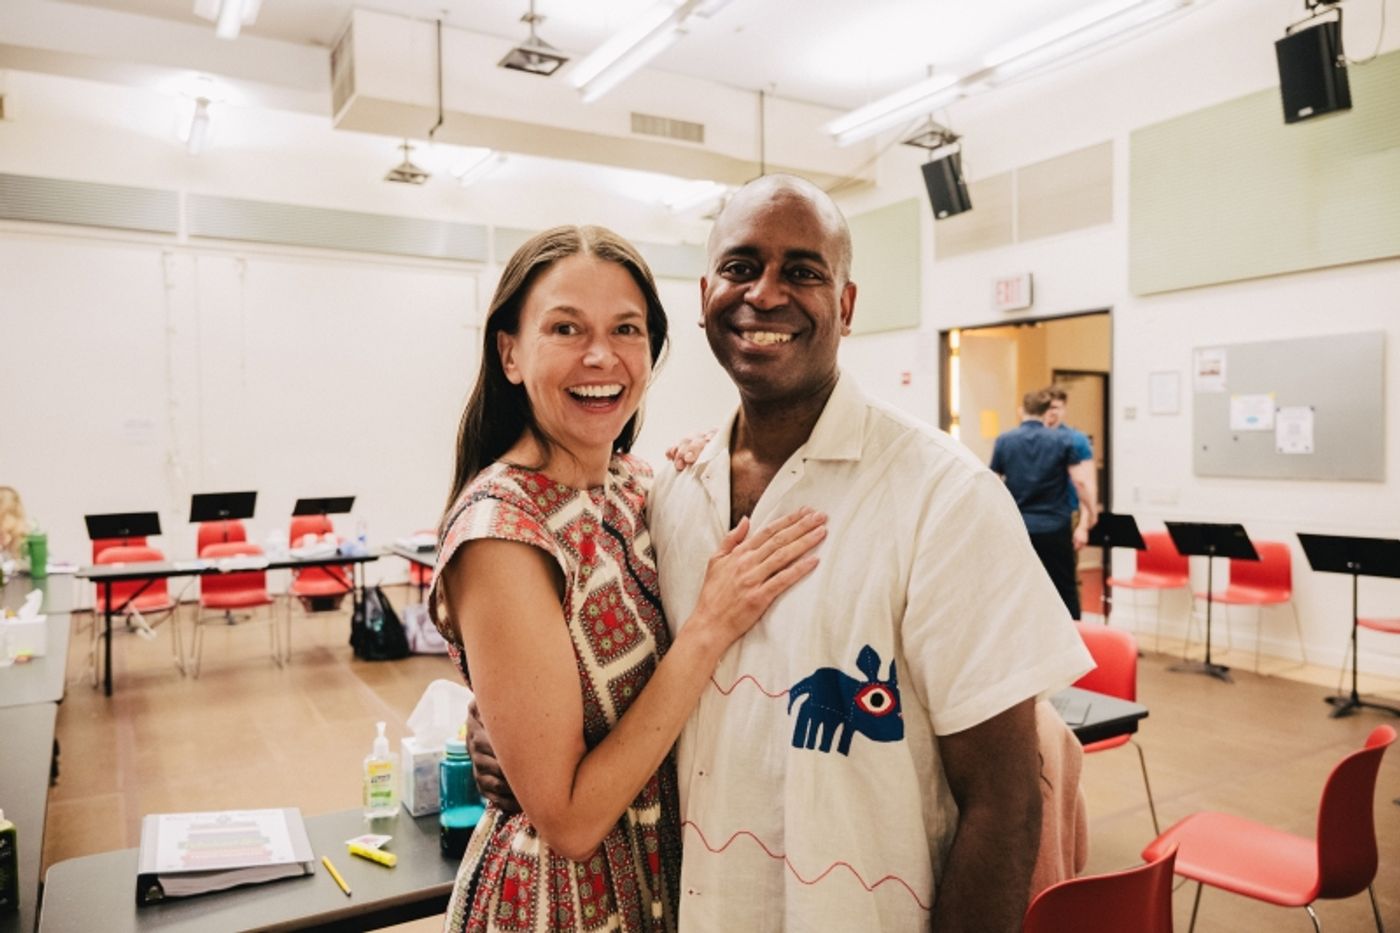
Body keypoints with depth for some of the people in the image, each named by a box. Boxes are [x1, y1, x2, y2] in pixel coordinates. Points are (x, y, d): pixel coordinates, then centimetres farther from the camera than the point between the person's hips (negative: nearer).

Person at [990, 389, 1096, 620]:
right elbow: (1079, 482, -6)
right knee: (1065, 591, 9)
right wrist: (1086, 523, 3)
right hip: (1054, 529, -1)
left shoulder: (1003, 441, 0)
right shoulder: (1063, 440, -2)